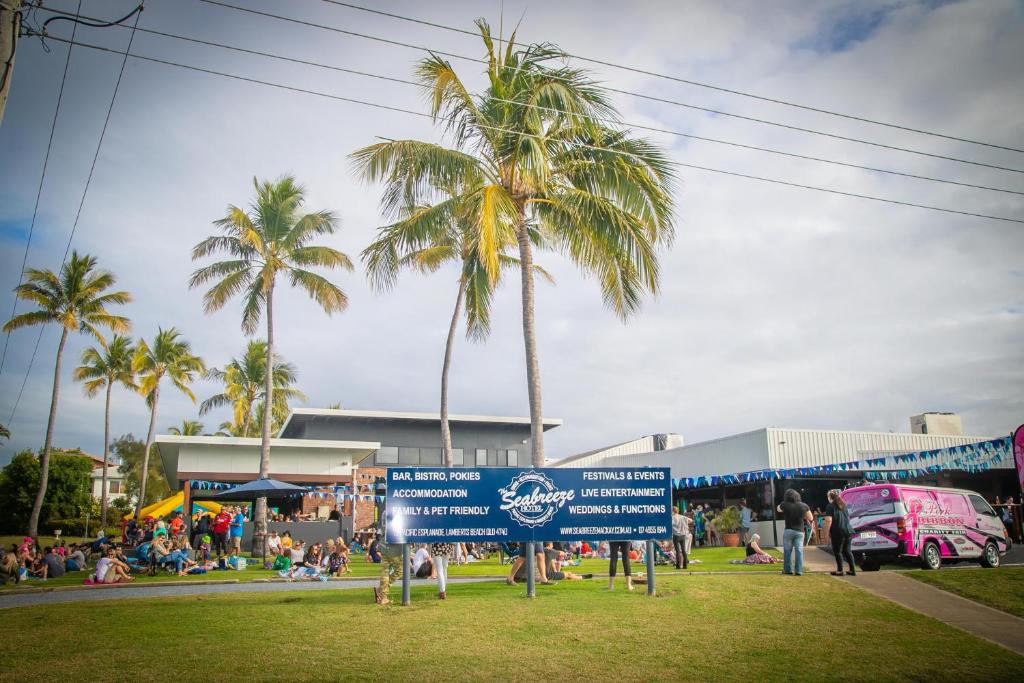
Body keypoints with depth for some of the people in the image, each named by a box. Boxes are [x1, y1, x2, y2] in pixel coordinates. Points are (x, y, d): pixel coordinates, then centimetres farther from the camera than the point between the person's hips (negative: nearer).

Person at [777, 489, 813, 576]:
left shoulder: (784, 505, -8)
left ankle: (788, 569, 11)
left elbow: (778, 509, 14)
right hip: (799, 531, 1)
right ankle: (799, 571, 1)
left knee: (787, 550, 8)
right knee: (799, 551, 3)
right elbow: (810, 518, 6)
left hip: (788, 531, -1)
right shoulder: (804, 506, -3)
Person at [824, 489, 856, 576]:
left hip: (838, 532, -7)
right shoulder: (843, 505, 15)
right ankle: (852, 570, 13)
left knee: (837, 551, 2)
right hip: (848, 531, 7)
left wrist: (827, 533, -10)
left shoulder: (830, 506, -6)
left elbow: (829, 520, -15)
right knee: (847, 551, 14)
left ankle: (840, 570, 2)